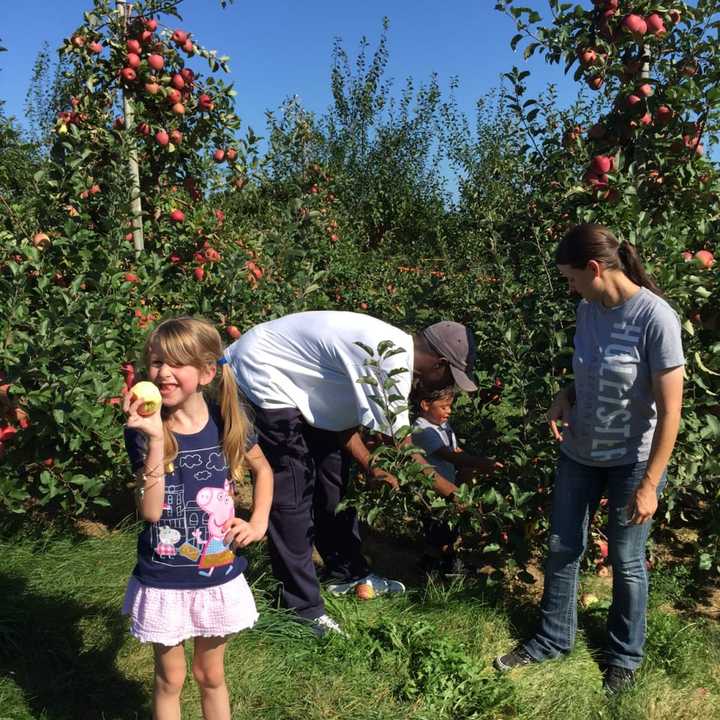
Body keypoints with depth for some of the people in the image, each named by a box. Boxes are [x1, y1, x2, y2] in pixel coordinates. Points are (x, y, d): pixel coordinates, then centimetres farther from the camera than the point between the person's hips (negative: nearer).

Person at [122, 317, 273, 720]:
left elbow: (263, 469, 10)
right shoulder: (143, 430, -14)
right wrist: (156, 439, -31)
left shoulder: (227, 422, -9)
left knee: (211, 675, 20)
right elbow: (150, 510, -24)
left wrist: (259, 523, -2)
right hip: (165, 581, -1)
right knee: (170, 679, 18)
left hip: (219, 577, 1)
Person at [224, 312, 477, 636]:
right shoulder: (392, 361, -29)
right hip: (262, 377, -10)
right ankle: (303, 609, 5)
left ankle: (348, 573, 29)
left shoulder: (395, 349, 1)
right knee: (292, 493, -8)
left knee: (334, 476, 14)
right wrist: (450, 491, -11)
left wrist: (371, 467, -2)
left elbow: (341, 410, 5)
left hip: (295, 380, 10)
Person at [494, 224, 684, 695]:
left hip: (632, 461, -6)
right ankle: (553, 640, 34)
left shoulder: (656, 318, -22)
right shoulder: (588, 309, -2)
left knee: (626, 563, 11)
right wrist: (566, 397, -7)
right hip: (579, 453, 6)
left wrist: (649, 485, -18)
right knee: (563, 548, 14)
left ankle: (625, 655, 35)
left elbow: (670, 410, -19)